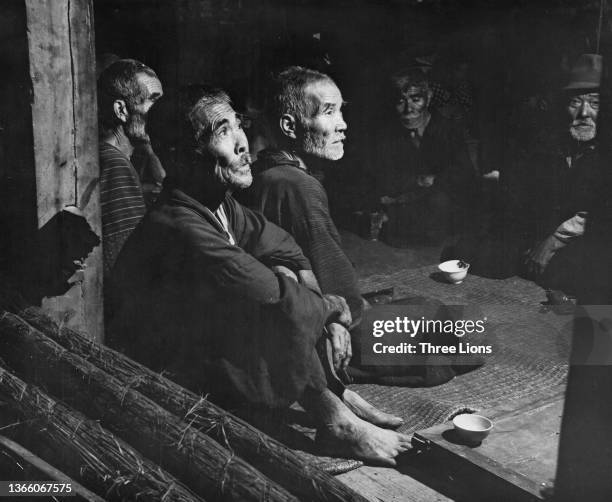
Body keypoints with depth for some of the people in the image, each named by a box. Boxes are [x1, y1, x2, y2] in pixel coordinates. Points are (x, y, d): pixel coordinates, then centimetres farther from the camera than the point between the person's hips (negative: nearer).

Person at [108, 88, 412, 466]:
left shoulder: (222, 204, -1)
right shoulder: (180, 226, -30)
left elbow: (283, 246, 9)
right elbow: (272, 298, -31)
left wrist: (324, 320, -4)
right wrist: (332, 307, -13)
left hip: (211, 340, 9)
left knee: (284, 275, -3)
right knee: (283, 305, -24)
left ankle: (333, 394, -4)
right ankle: (335, 423, -10)